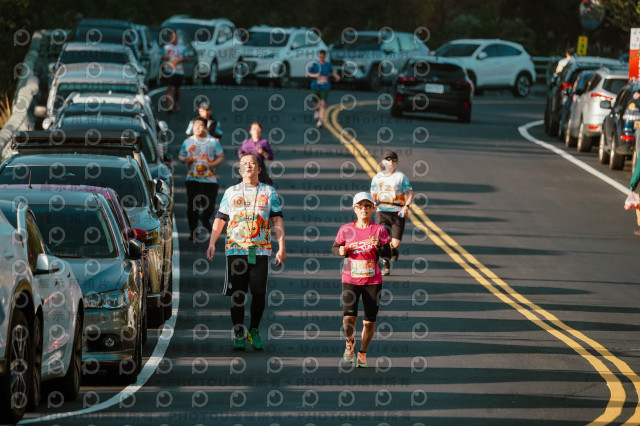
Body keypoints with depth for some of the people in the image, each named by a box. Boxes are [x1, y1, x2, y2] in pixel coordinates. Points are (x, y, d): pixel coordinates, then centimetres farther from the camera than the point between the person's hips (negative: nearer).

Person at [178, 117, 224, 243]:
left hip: (210, 179, -1)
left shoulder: (213, 142, 5)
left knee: (209, 206, -2)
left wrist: (210, 165, -12)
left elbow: (221, 157, 5)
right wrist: (185, 159, -8)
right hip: (192, 179, 1)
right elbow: (181, 155, 17)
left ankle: (205, 218, 33)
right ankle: (193, 231, 7)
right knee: (192, 207, -5)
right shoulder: (188, 142, 10)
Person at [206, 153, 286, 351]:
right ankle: (238, 335, 5)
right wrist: (212, 243, -1)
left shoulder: (269, 192, 11)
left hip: (261, 250, 0)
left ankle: (254, 331, 14)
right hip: (235, 249, 0)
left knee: (259, 292, -3)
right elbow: (220, 219, 12)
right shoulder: (231, 192, 13)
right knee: (237, 294, -3)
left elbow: (278, 221, 8)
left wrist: (281, 248, -1)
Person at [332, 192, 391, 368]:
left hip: (373, 281, 0)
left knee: (370, 321, 3)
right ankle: (350, 341, 17)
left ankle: (362, 352, 24)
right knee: (348, 318, -15)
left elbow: (388, 253, -4)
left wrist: (379, 246, -24)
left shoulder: (379, 230, -1)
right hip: (351, 280, 0)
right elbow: (335, 247, 13)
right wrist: (341, 251, -9)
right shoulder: (346, 230, 1)